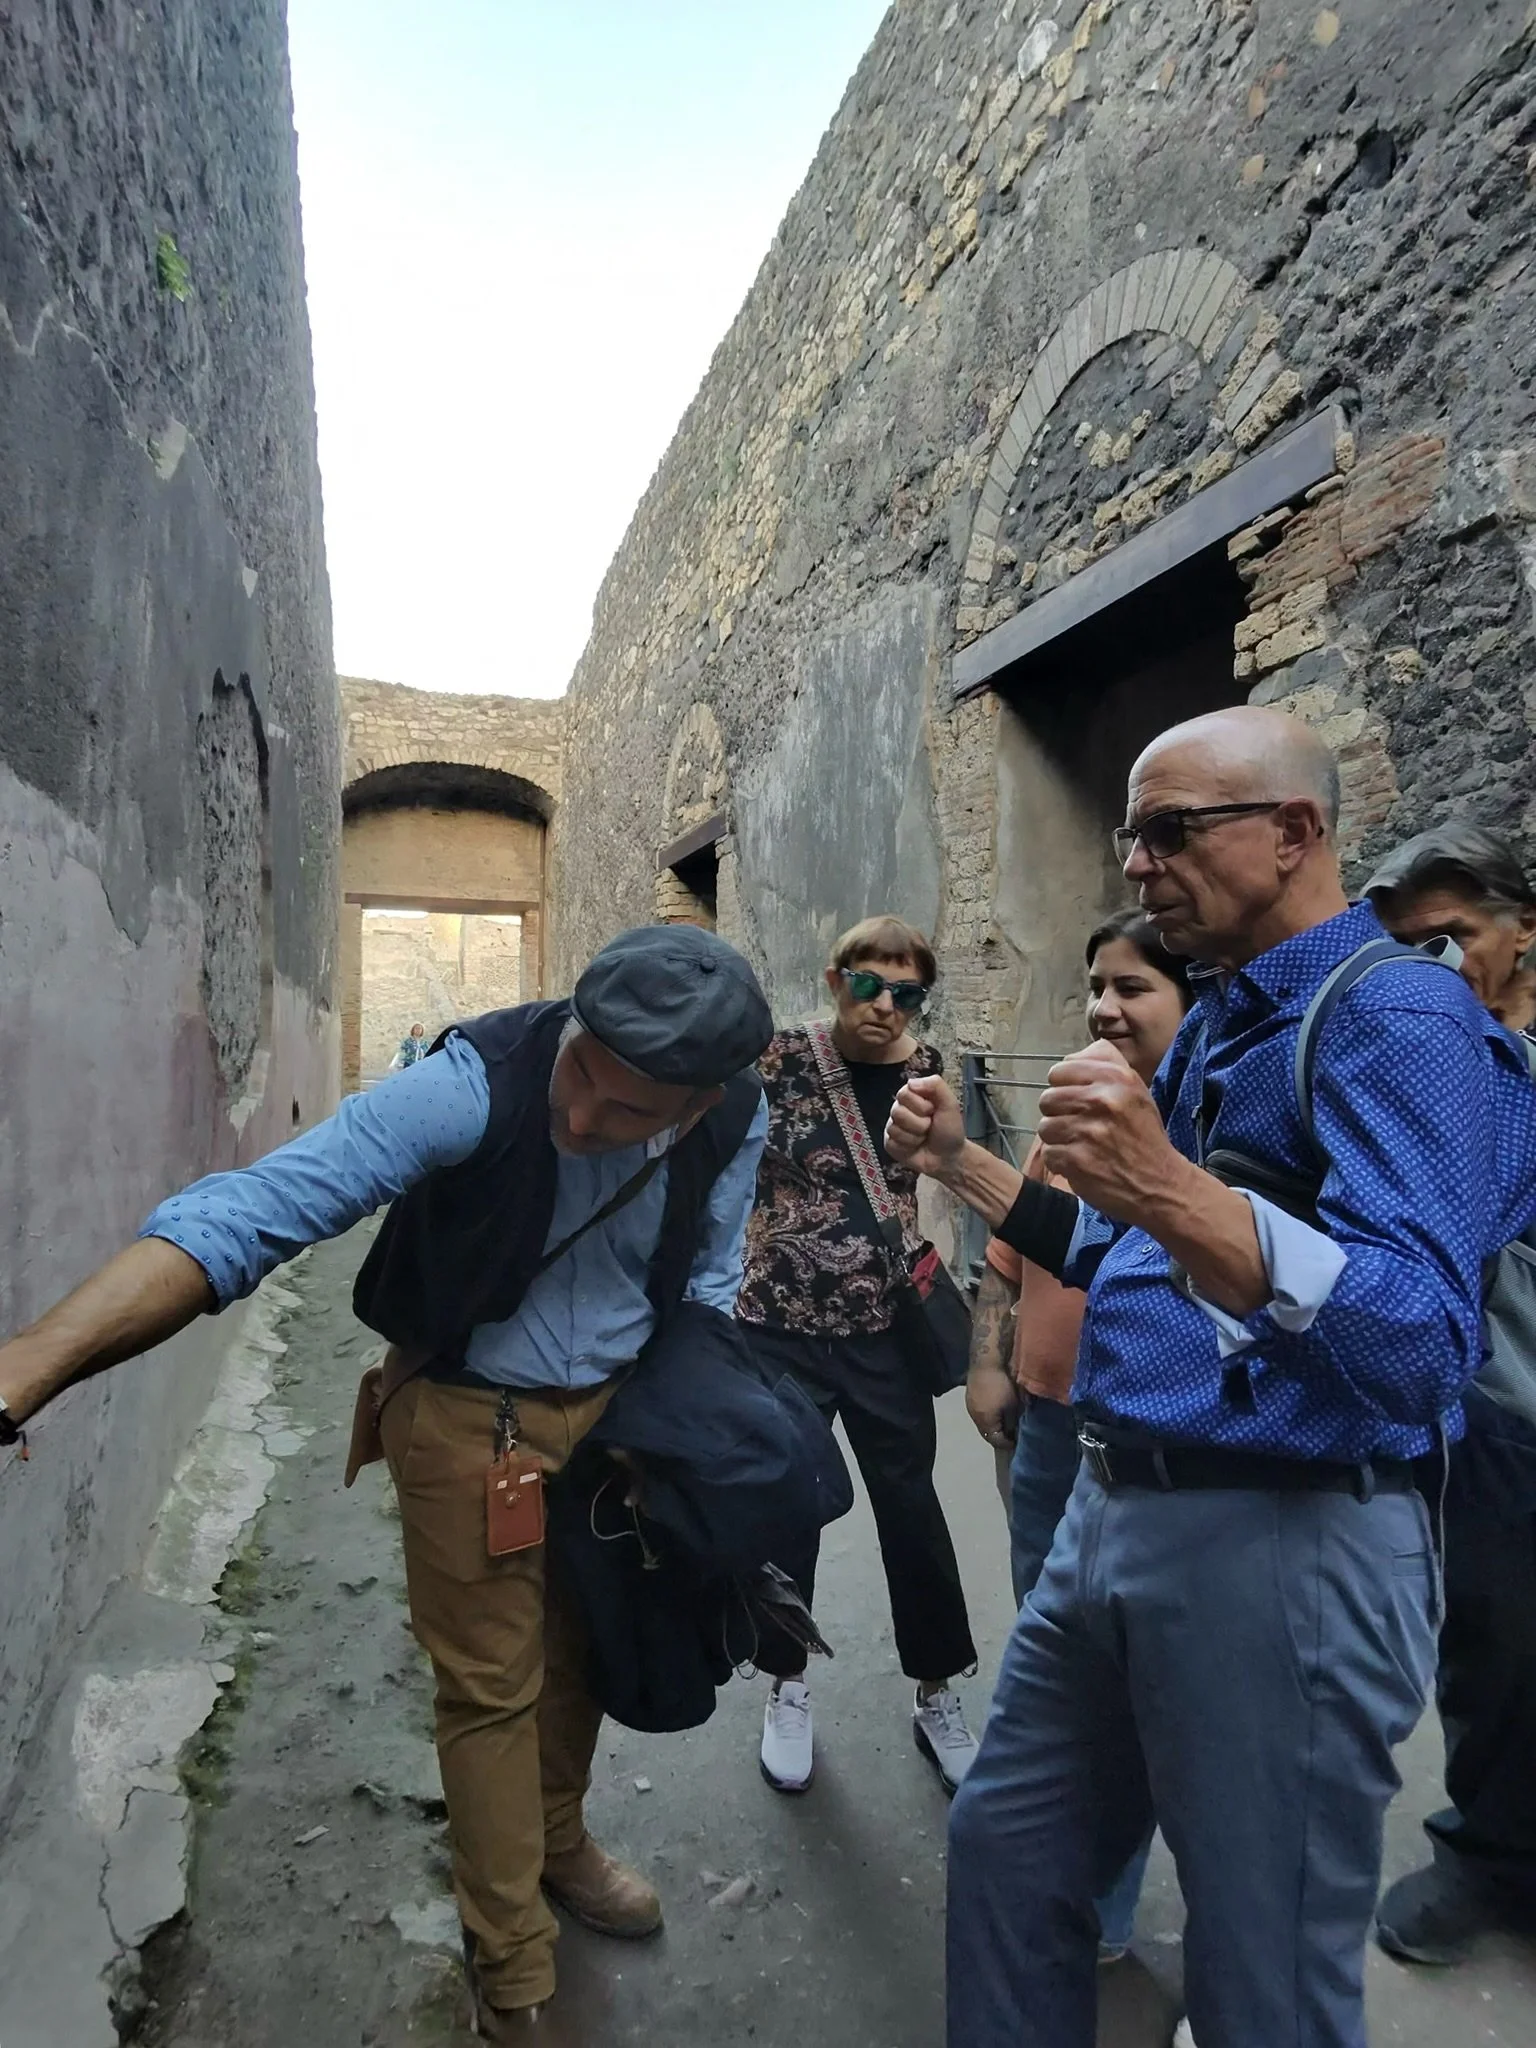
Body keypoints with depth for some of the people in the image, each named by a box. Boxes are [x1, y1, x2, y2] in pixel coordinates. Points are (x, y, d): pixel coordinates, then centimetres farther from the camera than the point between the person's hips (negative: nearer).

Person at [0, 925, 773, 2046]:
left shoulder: (736, 1119, -17)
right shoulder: (478, 1082, -33)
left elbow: (707, 1282, -1)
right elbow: (255, 1207, -39)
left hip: (621, 1410, 4)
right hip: (470, 1415, -4)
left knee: (583, 1647, 22)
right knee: (493, 1687, 8)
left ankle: (557, 1839, 52)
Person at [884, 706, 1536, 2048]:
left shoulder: (1400, 1020, -15)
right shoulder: (1214, 1024, 13)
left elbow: (1418, 1343, -29)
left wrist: (1175, 1193, -42)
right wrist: (961, 1164, 13)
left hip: (1284, 1549, -8)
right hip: (1114, 1518, 9)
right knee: (1007, 1854, 21)